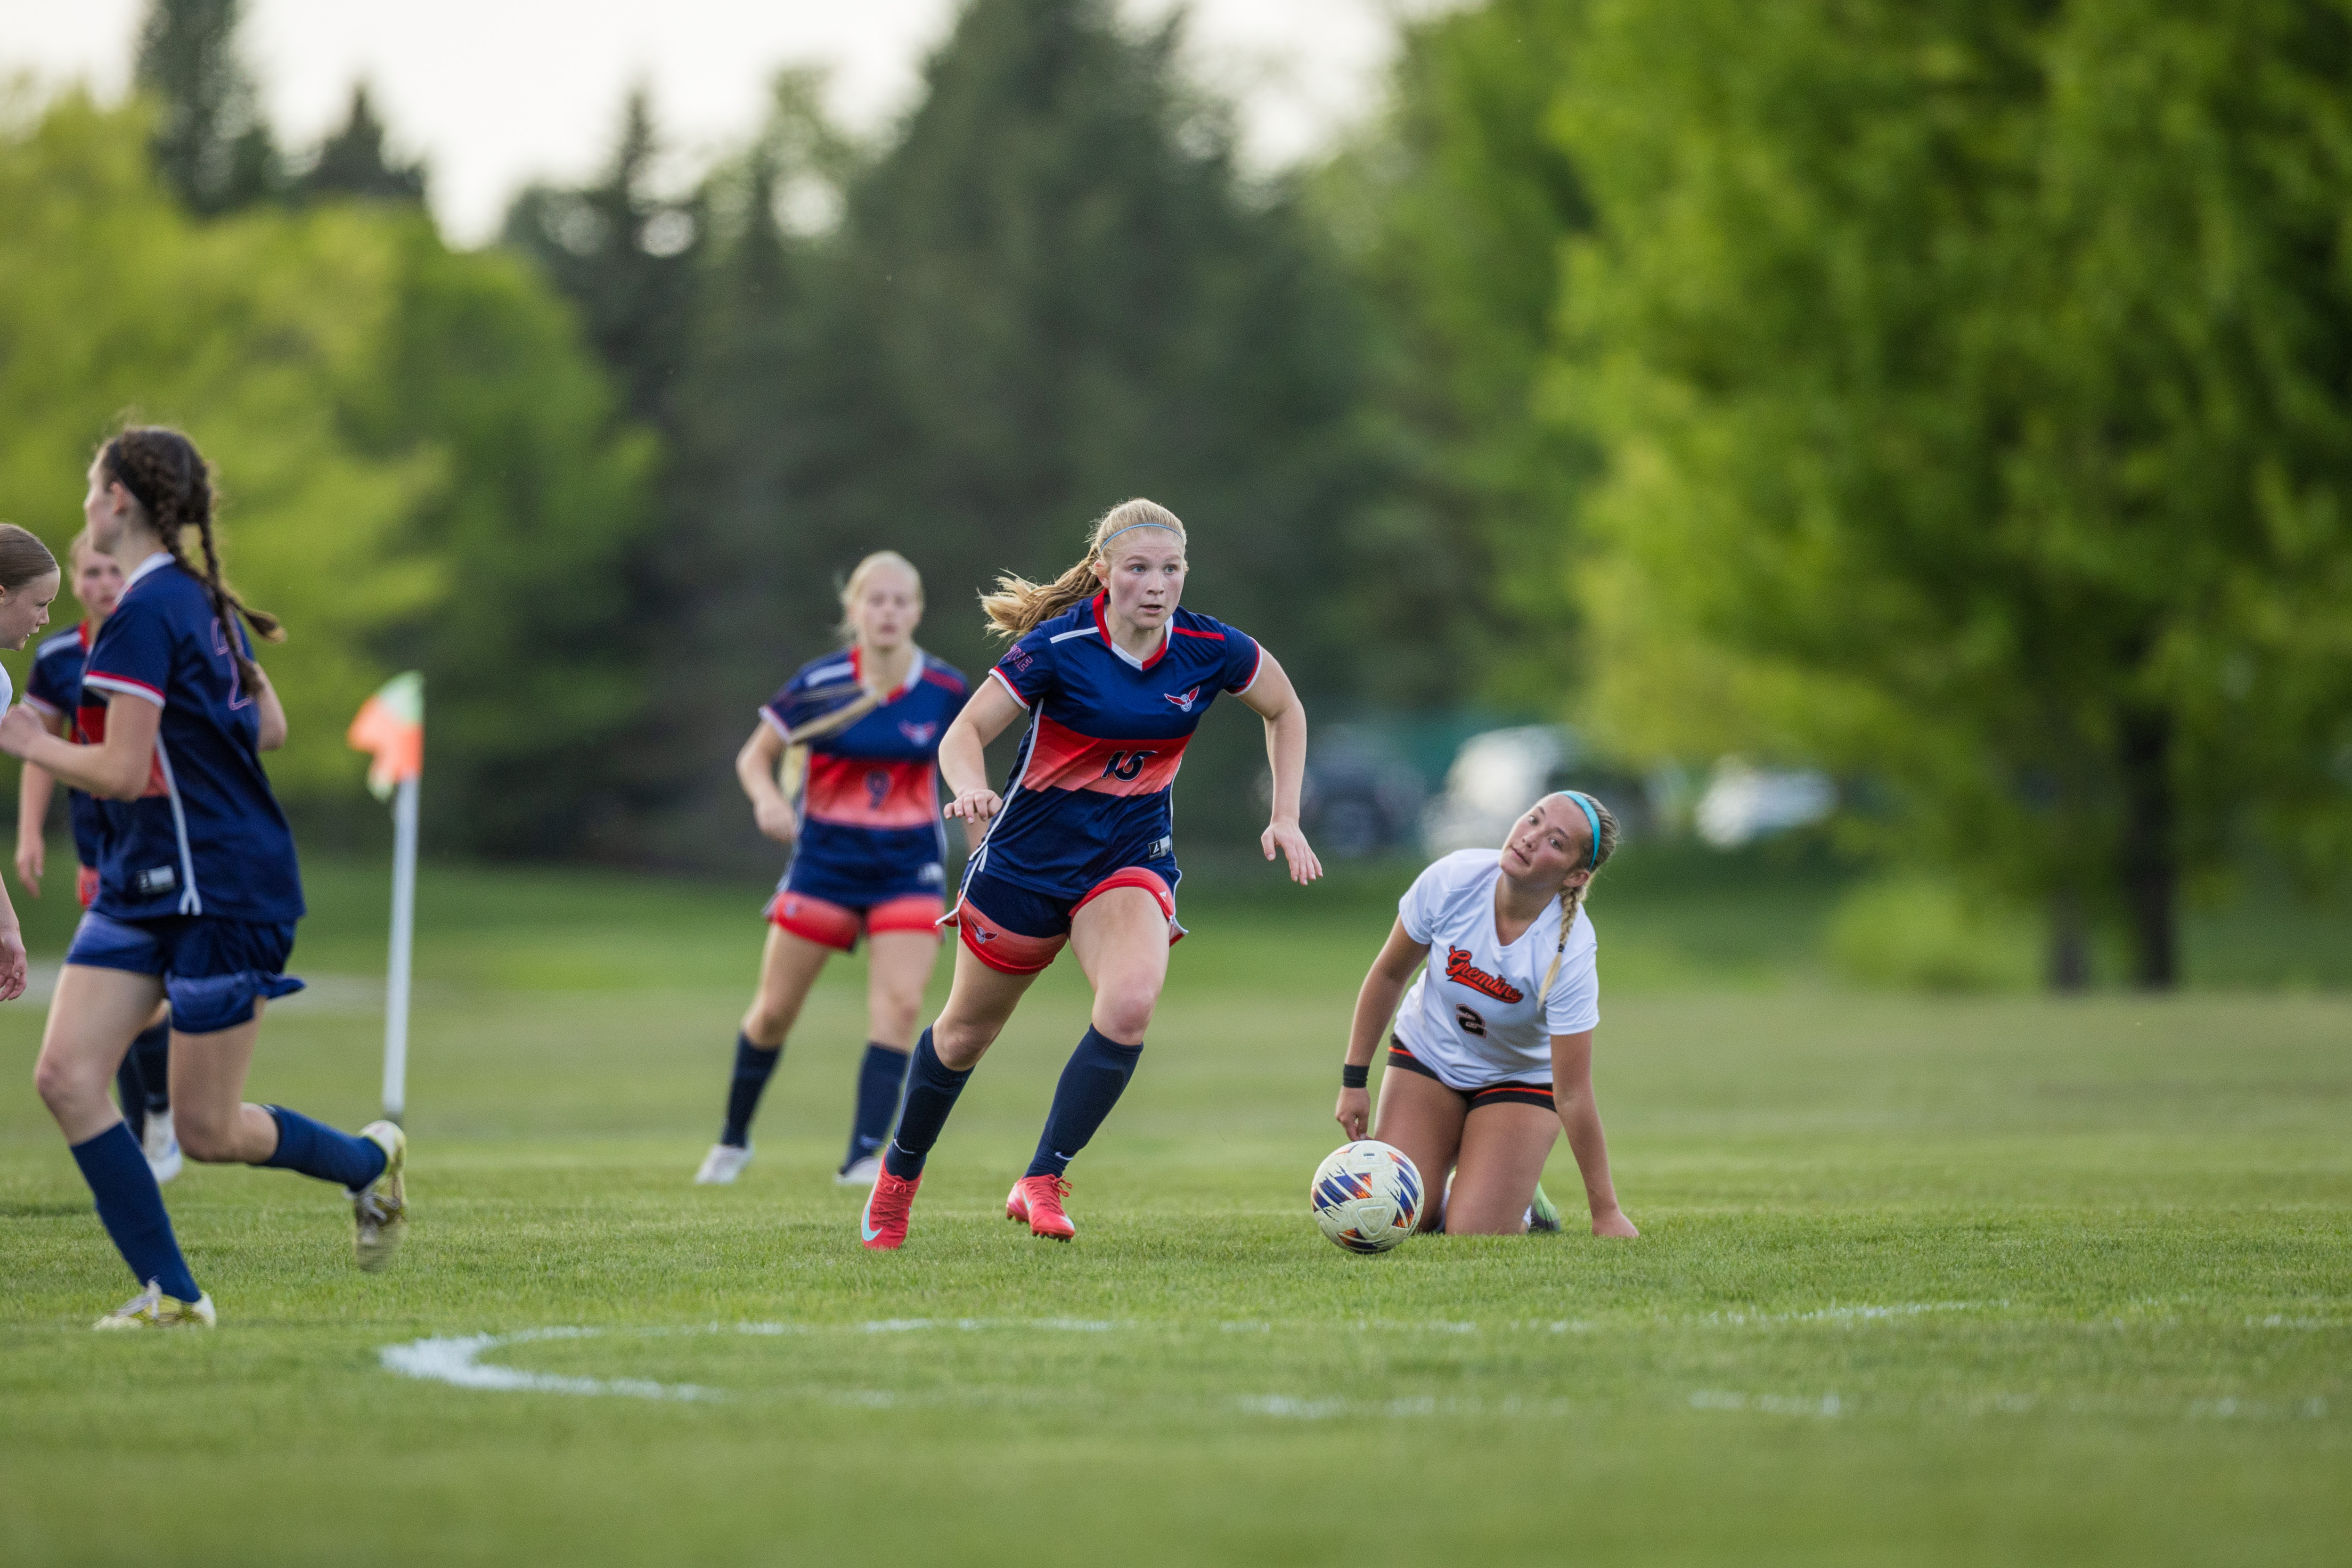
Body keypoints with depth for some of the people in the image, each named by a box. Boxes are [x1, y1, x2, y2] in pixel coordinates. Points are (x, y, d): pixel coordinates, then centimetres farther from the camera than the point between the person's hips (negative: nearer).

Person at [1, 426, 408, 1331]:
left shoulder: (142, 616, -19)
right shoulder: (203, 601, 11)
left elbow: (120, 772, -22)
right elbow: (269, 729, 18)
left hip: (224, 892, -9)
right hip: (143, 885, 9)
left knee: (206, 1134, 1)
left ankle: (370, 1162, 28)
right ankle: (171, 1293, -2)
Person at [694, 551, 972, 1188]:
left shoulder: (946, 691, -5)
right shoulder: (819, 685, -9)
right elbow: (754, 758, 1)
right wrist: (767, 800, -21)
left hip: (908, 866, 0)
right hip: (825, 858, 0)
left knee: (900, 1004, -18)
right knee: (774, 1012, 6)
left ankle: (864, 1159, -17)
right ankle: (733, 1139, 29)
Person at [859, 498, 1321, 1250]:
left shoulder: (1210, 649, -11)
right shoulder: (1058, 645, -19)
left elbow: (1285, 709, 9)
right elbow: (964, 733, -18)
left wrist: (1286, 817, 2)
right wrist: (973, 790, -39)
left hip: (1131, 858, 2)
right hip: (1029, 851, -1)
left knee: (1131, 1004, -28)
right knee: (967, 1033, 12)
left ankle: (1042, 1180, -16)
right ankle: (900, 1172, 39)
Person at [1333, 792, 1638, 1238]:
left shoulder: (1569, 953, -34)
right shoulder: (1451, 880, -26)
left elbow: (1573, 1097, -29)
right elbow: (1389, 974, -8)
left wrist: (1606, 1213, -26)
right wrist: (1354, 1079, -4)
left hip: (1521, 1079, -2)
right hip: (1426, 1055, 2)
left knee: (1474, 1236, -17)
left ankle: (1523, 1209, 17)